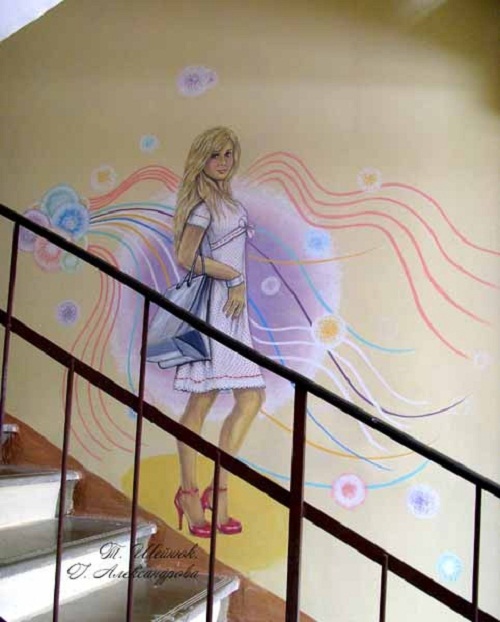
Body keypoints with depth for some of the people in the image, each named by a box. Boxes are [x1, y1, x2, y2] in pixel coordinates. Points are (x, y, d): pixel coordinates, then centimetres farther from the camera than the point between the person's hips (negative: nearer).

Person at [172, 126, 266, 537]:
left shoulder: (228, 201, 18)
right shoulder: (204, 203, -8)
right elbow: (186, 257, -16)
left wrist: (239, 287, 1)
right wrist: (235, 277, -9)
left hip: (232, 307, 9)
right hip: (210, 306, -9)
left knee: (252, 399, 5)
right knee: (201, 403, -3)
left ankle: (218, 492, 11)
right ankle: (190, 495, 10)